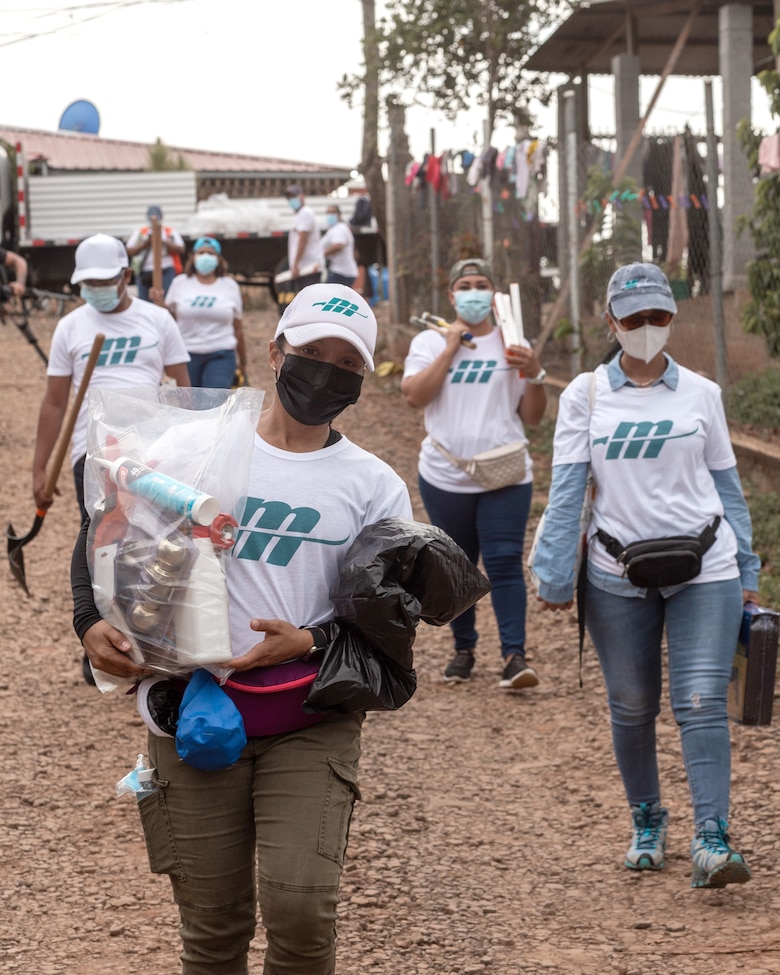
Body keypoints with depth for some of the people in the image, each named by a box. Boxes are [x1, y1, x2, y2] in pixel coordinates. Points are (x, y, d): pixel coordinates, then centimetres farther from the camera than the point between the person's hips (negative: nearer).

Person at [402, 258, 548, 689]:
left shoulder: (511, 345, 6)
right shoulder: (430, 342, 6)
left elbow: (532, 417, 5)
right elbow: (415, 395, -11)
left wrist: (534, 375, -12)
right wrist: (451, 347, -12)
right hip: (445, 476, 1)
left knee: (504, 561, -12)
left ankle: (514, 654, -15)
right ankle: (463, 648, 23)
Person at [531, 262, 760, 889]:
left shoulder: (701, 394, 5)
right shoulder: (586, 396, 3)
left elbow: (726, 485, 11)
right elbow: (566, 491, 1)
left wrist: (747, 571, 11)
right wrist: (554, 575, -3)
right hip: (618, 577, 1)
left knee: (702, 702, -11)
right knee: (632, 708, 8)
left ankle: (712, 840, -14)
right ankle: (647, 822, 28)